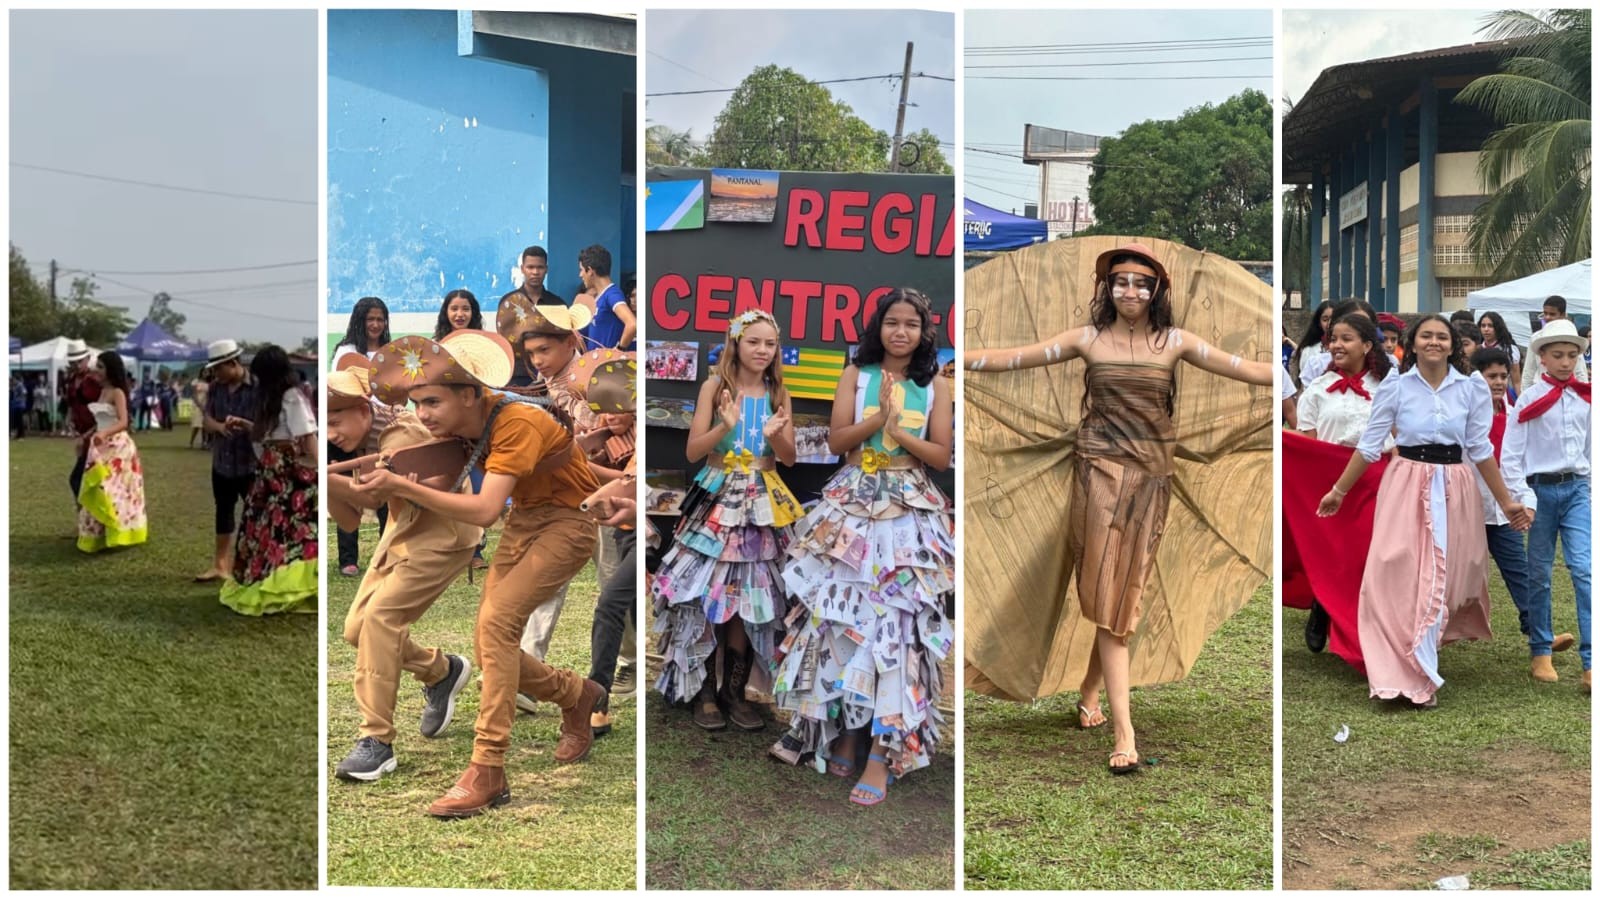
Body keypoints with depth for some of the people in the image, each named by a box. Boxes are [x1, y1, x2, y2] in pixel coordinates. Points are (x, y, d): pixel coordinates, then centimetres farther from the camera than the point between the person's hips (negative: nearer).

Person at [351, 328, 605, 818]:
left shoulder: (517, 424, -29)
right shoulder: (465, 421, -6)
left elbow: (485, 510, -36)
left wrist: (403, 487, -41)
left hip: (566, 522, -8)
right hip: (522, 520, 8)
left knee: (496, 619, -24)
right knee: (490, 647, 3)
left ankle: (487, 773, -22)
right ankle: (576, 695, 30)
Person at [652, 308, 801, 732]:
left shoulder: (778, 393, 5)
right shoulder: (715, 386, -4)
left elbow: (789, 458, 5)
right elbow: (692, 451, -7)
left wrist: (775, 435, -16)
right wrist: (725, 427, -23)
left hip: (761, 504, 3)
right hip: (718, 499, -3)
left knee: (750, 600, 5)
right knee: (705, 595, -3)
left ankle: (734, 690, 15)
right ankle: (702, 690, 8)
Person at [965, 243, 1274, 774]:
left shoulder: (1175, 343, 6)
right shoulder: (1088, 339, 3)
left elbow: (1245, 369, 2)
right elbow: (1013, 358, 1)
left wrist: (1306, 371, -5)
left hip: (1150, 476, 2)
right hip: (1101, 472, -2)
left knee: (1127, 591, 7)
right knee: (1108, 592, -7)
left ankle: (1091, 691, 29)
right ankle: (1124, 731, -10)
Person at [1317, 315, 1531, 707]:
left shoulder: (1473, 389, 2)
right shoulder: (1395, 387, -2)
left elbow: (1481, 450, 7)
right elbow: (1369, 445, 2)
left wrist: (1506, 502, 7)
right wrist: (1339, 491, 3)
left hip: (1453, 490, 2)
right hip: (1406, 487, -2)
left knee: (1446, 574, 7)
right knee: (1400, 576, -7)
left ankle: (1423, 664, 25)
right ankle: (1411, 674, 2)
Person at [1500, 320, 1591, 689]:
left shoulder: (1585, 398, 7)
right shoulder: (1529, 399, -2)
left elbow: (1592, 448, 12)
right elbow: (1511, 455, -4)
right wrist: (1524, 499, -11)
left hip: (1578, 489, 2)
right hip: (1542, 489, -2)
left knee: (1585, 569, -9)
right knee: (1539, 572, 7)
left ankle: (1590, 663, -10)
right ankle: (1540, 653, 20)